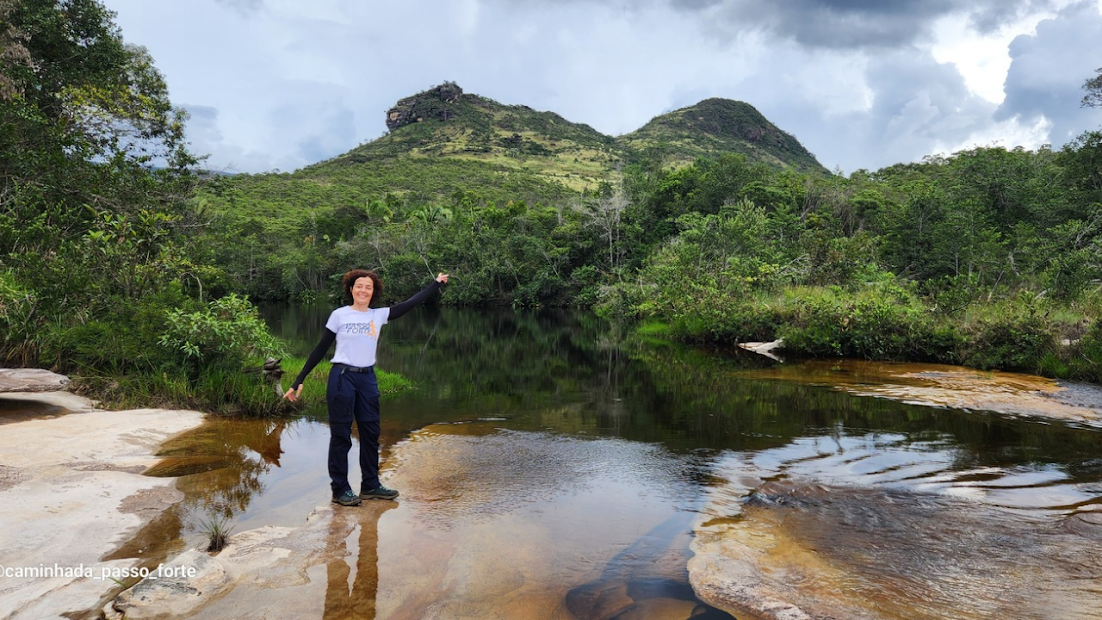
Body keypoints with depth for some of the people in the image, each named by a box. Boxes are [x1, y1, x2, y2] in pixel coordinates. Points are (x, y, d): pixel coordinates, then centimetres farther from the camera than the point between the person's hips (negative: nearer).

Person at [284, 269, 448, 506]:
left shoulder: (379, 315, 5)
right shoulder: (339, 315, -3)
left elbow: (410, 303, 6)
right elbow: (320, 349, 0)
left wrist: (437, 283, 6)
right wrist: (299, 381, -2)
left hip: (367, 379, 4)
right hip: (342, 378, -4)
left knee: (371, 433, 10)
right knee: (341, 435, 2)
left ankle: (370, 485, 23)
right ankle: (340, 490, 12)